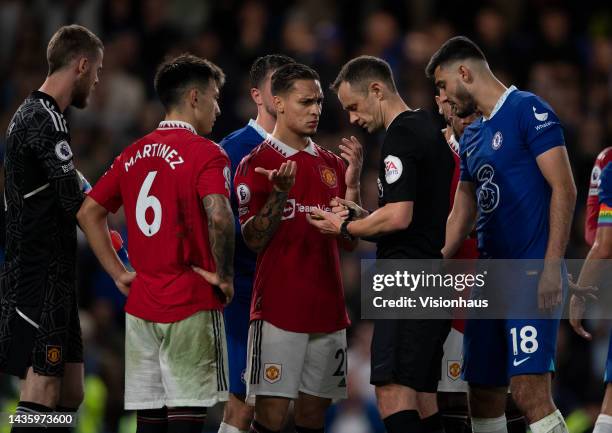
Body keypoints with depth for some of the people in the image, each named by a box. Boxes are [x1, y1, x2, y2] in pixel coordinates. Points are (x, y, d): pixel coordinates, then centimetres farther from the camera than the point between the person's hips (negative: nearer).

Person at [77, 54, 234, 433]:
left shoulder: (134, 154, 12)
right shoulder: (206, 153, -9)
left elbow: (89, 213, 16)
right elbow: (218, 217, -24)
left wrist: (119, 274, 15)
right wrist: (225, 276, -11)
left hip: (142, 303, 6)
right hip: (192, 303, -6)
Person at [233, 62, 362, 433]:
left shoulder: (332, 164, 13)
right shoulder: (257, 163, -3)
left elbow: (349, 239, 11)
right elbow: (253, 239, -8)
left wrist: (352, 184, -2)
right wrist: (280, 193, -21)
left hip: (328, 310, 6)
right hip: (279, 309, -5)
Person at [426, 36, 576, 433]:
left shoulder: (528, 111, -6)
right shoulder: (472, 137, 19)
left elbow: (564, 189, -13)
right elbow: (461, 217, 25)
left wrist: (552, 266, -21)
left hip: (533, 274, -9)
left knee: (530, 392, -19)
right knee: (484, 397, 8)